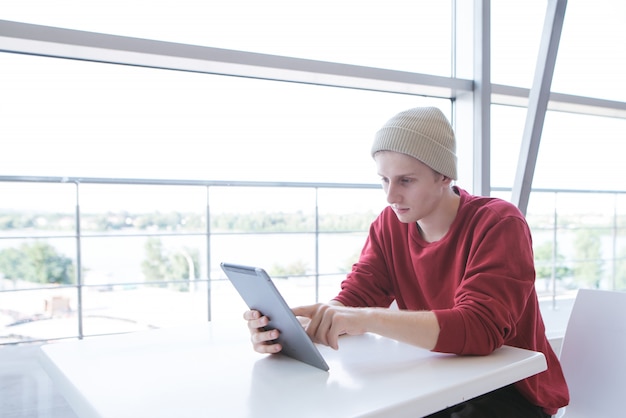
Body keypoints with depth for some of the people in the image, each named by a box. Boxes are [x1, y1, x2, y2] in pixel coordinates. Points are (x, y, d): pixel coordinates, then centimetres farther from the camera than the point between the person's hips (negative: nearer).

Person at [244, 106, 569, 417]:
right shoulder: (389, 225, -2)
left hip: (512, 392, -4)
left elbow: (480, 327, -32)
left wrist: (369, 319, -45)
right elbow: (353, 300, -9)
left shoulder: (499, 224, -19)